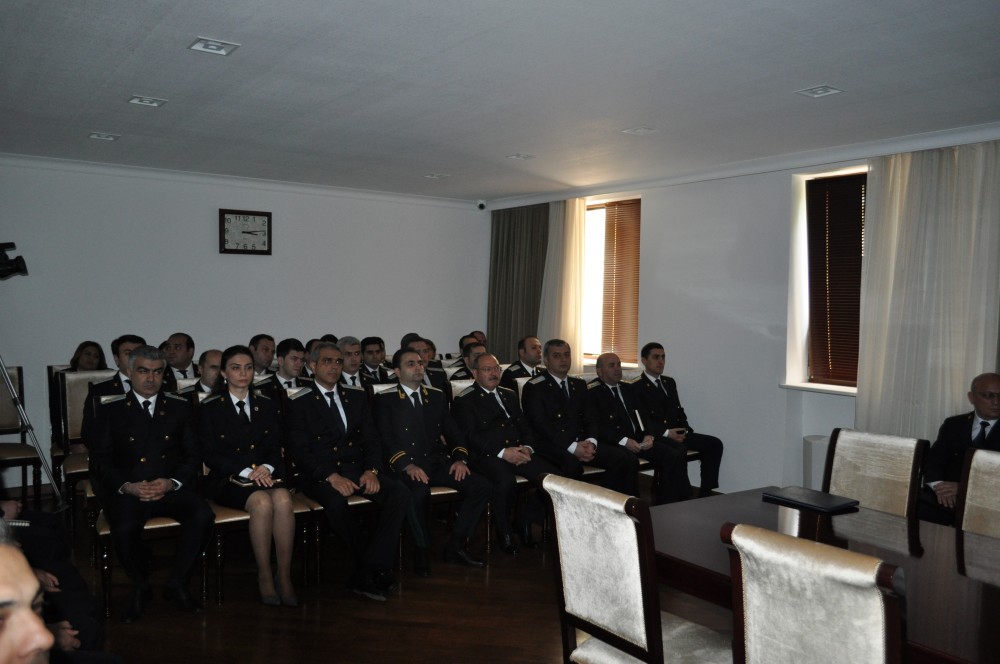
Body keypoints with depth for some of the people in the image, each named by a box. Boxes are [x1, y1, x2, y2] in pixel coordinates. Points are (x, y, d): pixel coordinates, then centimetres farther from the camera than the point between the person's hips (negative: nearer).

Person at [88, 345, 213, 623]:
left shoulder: (179, 406, 12)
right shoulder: (110, 409, 8)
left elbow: (192, 456, 8)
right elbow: (99, 461, 3)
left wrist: (172, 482, -11)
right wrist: (127, 486, -15)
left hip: (170, 487, 2)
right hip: (126, 490, -1)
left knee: (203, 515, -28)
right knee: (125, 528, -33)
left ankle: (177, 584, -5)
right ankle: (141, 587, -2)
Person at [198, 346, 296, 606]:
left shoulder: (267, 404, 14)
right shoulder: (210, 408, 4)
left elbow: (275, 447, 10)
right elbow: (211, 455, -2)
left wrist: (266, 467, -12)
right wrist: (247, 471, -15)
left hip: (266, 474, 3)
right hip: (227, 480, -3)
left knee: (283, 500, -31)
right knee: (262, 503, -34)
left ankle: (284, 576, -23)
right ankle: (264, 576, -18)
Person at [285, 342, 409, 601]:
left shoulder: (356, 396, 14)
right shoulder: (299, 402, 1)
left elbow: (371, 439, 10)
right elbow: (300, 451, -8)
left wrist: (371, 470, -10)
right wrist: (331, 476, -22)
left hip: (357, 467, 4)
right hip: (320, 473, -4)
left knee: (400, 493, -22)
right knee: (336, 501, -37)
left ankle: (366, 574, -22)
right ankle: (377, 570, -15)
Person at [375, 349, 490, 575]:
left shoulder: (437, 396, 18)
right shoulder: (385, 400, 4)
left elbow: (453, 432, 16)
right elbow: (385, 438, -7)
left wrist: (460, 458, -3)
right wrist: (407, 465, -21)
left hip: (438, 463, 5)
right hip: (407, 467, -5)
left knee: (482, 486, -16)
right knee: (420, 493, -38)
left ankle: (456, 546, -1)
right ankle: (422, 552, -13)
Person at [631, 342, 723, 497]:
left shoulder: (670, 382, 21)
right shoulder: (637, 387, -2)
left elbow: (679, 410, 20)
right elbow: (643, 420, -11)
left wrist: (685, 429, 0)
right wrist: (666, 433, -22)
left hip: (678, 433, 8)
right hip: (656, 437, -7)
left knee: (715, 443, -9)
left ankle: (705, 493, -7)